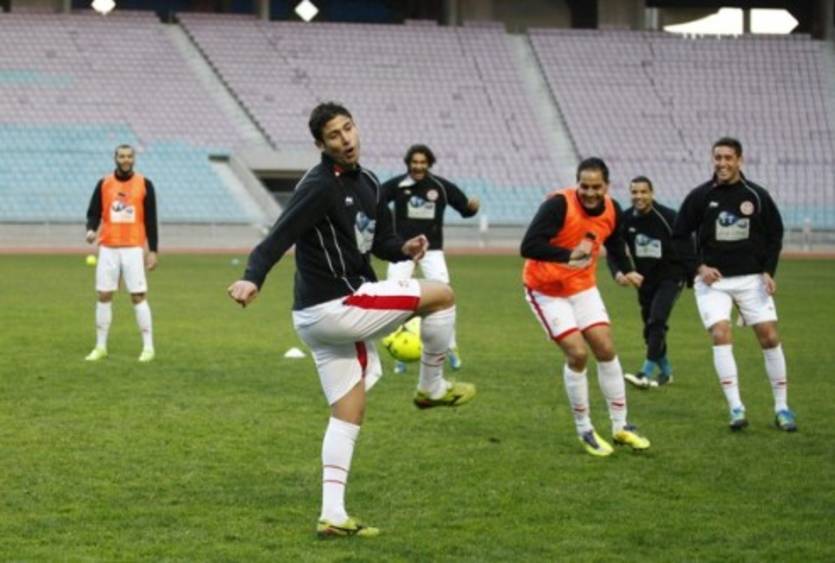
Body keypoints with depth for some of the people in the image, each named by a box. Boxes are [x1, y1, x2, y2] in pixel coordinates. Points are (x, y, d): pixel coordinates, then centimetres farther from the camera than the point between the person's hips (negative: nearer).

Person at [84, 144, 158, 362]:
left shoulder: (144, 185, 2)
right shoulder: (104, 184, 5)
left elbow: (150, 220, 4)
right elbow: (94, 213, 7)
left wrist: (153, 250, 0)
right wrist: (91, 230, -15)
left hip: (134, 248, -2)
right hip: (108, 248, 2)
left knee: (138, 296, -6)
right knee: (104, 296, 3)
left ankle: (148, 347, 1)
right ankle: (101, 347, 11)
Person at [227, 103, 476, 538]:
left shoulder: (367, 184, 12)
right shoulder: (320, 186, -16)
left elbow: (377, 239, 22)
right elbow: (281, 235, -26)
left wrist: (402, 248, -1)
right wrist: (252, 278, -42)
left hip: (330, 314, 9)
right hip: (334, 307, -9)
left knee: (348, 414, 10)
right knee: (440, 295, -2)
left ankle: (333, 515, 10)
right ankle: (432, 387, 16)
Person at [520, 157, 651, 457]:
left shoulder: (612, 210, -7)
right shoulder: (559, 205, -28)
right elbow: (528, 246, -37)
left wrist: (627, 270, 5)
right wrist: (570, 254, -46)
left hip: (583, 287, 6)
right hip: (547, 290, -6)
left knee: (606, 349, 2)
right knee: (577, 353, -14)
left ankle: (620, 426, 16)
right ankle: (584, 431, 2)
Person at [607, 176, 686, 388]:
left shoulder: (668, 217, -17)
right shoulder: (625, 219, -5)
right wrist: (617, 272, -17)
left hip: (670, 277, -5)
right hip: (645, 279, 5)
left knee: (656, 320, -21)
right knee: (650, 327, 9)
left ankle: (647, 373, -23)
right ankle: (665, 371, 28)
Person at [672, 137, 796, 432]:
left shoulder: (757, 196, -1)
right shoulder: (700, 196, -3)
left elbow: (774, 235, 7)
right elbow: (679, 236, 2)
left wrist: (768, 271, -4)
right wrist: (698, 267, -10)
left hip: (752, 278, 1)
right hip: (713, 279, -1)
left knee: (769, 337, -3)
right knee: (721, 335, -16)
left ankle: (781, 407, 8)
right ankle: (735, 407, -14)